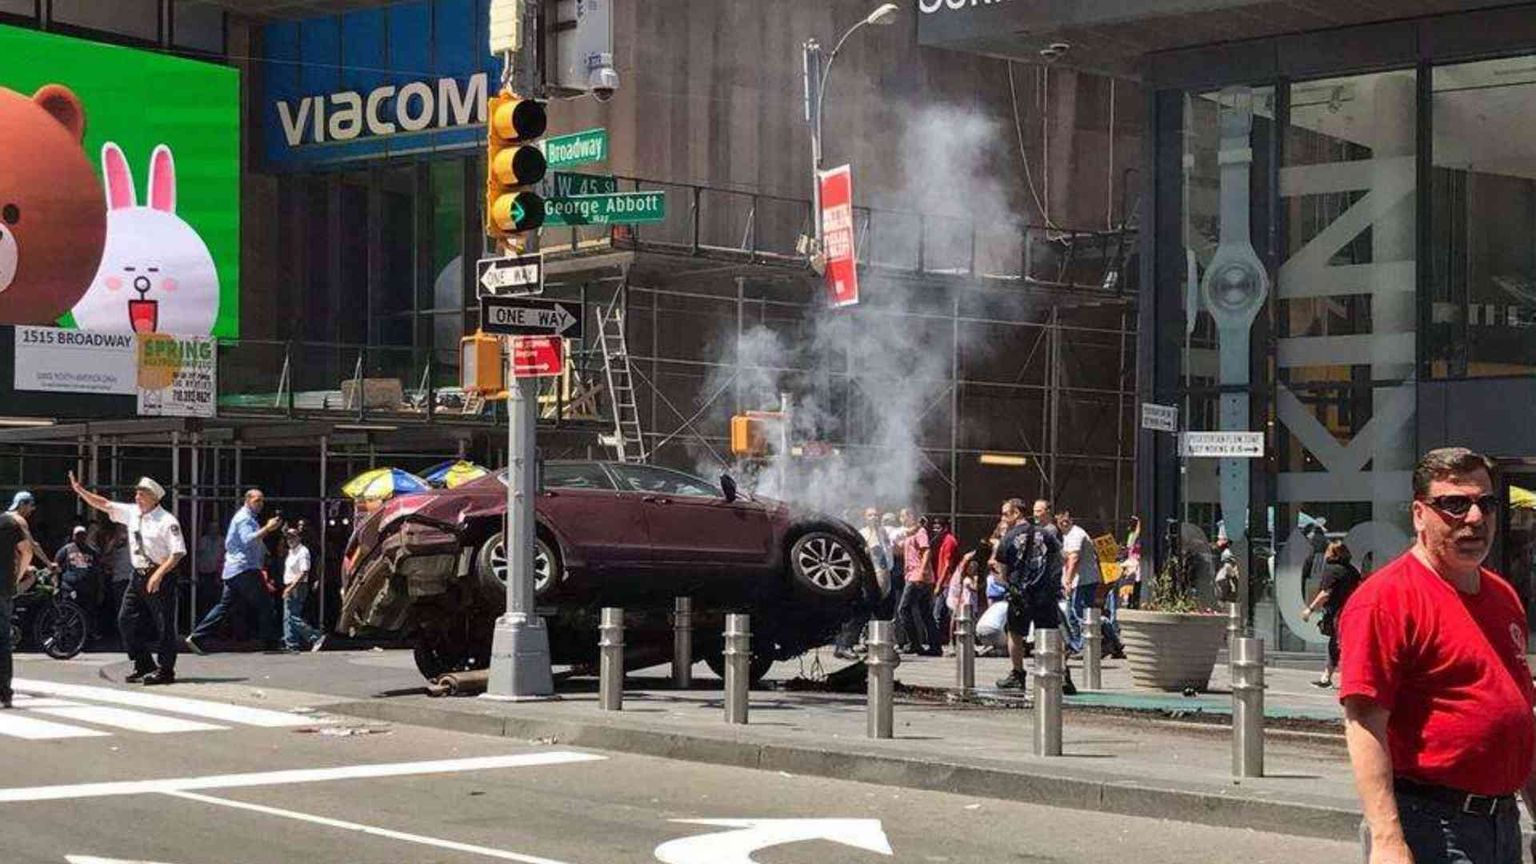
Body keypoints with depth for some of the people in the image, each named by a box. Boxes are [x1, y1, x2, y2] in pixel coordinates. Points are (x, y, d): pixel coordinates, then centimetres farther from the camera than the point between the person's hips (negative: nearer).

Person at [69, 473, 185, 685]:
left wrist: (159, 574, -23)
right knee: (126, 620, 7)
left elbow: (178, 552, -16)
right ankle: (143, 666, 17)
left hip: (160, 577, -8)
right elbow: (104, 504, 15)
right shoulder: (132, 513, 8)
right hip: (138, 576, 8)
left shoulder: (167, 521, -12)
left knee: (163, 625, -3)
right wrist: (80, 490, 7)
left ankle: (164, 670, 6)